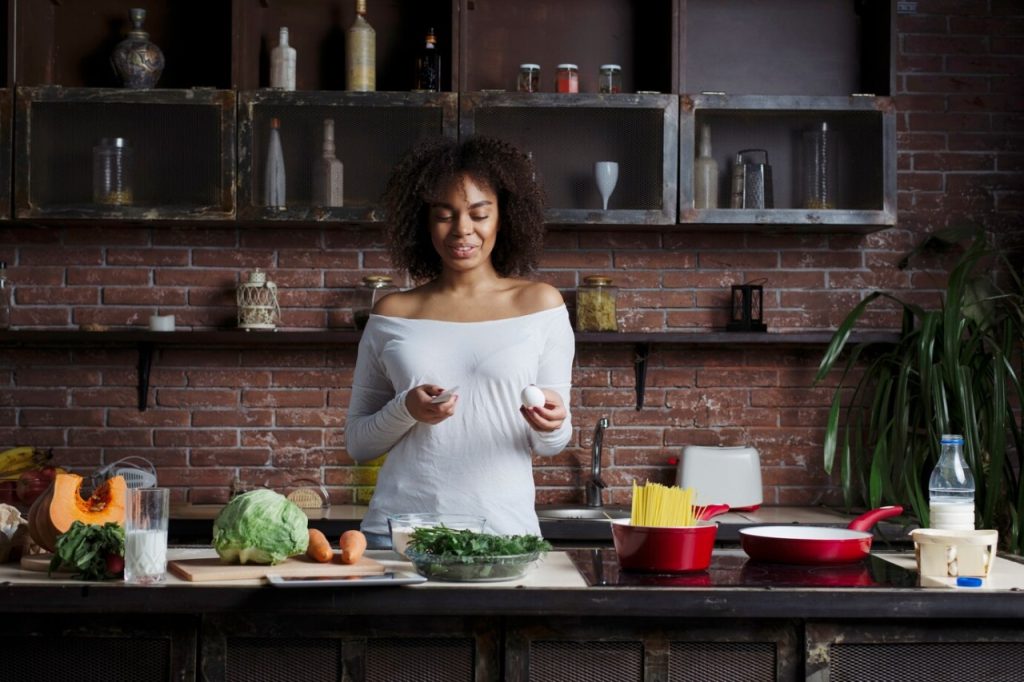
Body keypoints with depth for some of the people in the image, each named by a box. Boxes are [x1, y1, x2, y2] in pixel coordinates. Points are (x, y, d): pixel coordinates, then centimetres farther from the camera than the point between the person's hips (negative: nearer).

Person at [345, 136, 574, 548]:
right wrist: (405, 410, -9)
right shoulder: (393, 315, 6)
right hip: (398, 527, 1)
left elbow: (550, 446, 7)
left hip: (503, 530, 0)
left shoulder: (540, 305, 4)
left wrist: (551, 425, -15)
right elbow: (357, 444, 10)